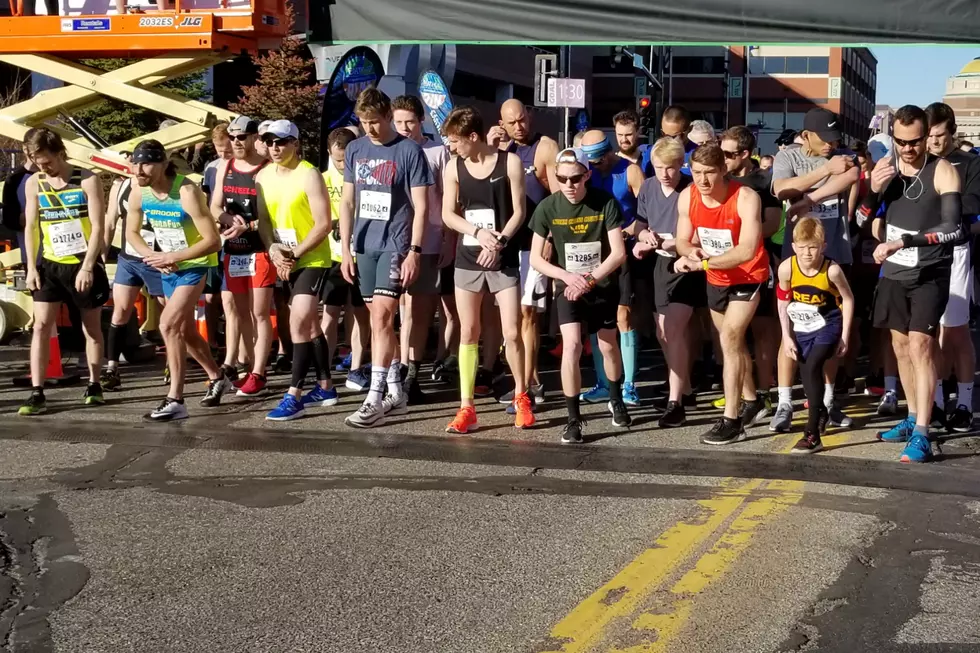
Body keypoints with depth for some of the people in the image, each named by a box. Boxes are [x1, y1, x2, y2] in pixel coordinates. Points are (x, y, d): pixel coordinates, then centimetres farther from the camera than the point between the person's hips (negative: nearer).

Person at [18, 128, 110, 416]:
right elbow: (31, 227, 6)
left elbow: (98, 227, -12)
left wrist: (87, 267, -18)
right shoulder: (33, 183, 1)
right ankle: (37, 393, -7)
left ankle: (93, 385, 23)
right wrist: (31, 266, -1)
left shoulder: (88, 181, -10)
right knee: (41, 325, -6)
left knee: (92, 327, 8)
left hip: (84, 265, -2)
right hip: (50, 265, 3)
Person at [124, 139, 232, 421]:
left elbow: (213, 241, -28)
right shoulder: (138, 192, -10)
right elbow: (132, 233, 6)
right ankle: (217, 378, 41)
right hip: (168, 267, 7)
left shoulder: (187, 192, -29)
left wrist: (172, 257, -27)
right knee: (185, 330, 18)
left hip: (196, 264, -7)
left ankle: (176, 400, -14)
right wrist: (154, 257, -12)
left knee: (168, 323, -20)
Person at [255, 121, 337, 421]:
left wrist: (294, 253, -19)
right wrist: (273, 250, -11)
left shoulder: (309, 175, -15)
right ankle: (326, 387, 26)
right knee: (310, 324, 15)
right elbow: (263, 220, 7)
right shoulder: (262, 177, 6)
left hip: (312, 259, -7)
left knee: (298, 322, -16)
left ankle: (294, 396, -14)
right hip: (287, 262, 8)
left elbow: (324, 224, -17)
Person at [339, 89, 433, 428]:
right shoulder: (355, 150, 9)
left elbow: (421, 207, -7)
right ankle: (396, 393, 20)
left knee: (381, 317, -13)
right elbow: (347, 202, 13)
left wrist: (414, 251, -13)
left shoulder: (409, 151, -6)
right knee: (379, 320, 10)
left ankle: (375, 399, -12)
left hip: (395, 246, -6)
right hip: (365, 246, 6)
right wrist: (346, 250, 8)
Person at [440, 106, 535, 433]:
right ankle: (467, 407, 9)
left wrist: (499, 242, -17)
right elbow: (447, 214, 2)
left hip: (504, 259, -3)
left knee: (512, 333, -4)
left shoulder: (510, 162, -4)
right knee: (468, 332, 4)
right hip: (467, 259, 3)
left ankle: (521, 396, 17)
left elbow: (518, 212, -4)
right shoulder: (454, 167, 4)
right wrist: (478, 232, -14)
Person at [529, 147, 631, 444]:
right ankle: (573, 418, -6)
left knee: (608, 345, 15)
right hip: (568, 286, 0)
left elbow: (619, 253, -16)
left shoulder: (606, 203, -17)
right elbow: (536, 258, -7)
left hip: (603, 285, 1)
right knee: (571, 345, -16)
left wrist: (590, 280, -23)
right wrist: (567, 276, -20)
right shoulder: (548, 207, -14)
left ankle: (616, 400, 42)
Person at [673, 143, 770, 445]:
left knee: (729, 340, -17)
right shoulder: (687, 197, -13)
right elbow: (683, 241, -3)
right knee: (733, 342, 19)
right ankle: (752, 399, 41)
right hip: (716, 278, 6)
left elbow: (747, 251, -34)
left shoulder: (746, 198, -28)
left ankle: (731, 419, -13)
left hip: (748, 277, -6)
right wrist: (691, 251, -27)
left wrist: (702, 263, -37)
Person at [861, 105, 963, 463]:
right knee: (901, 345, 11)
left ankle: (921, 435, -14)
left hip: (929, 274, -5)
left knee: (920, 345, -13)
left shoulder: (943, 171, -13)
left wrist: (905, 241, -30)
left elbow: (954, 228, -21)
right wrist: (873, 190, -14)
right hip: (894, 273, 5)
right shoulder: (885, 168, 2)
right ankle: (913, 418, 25)